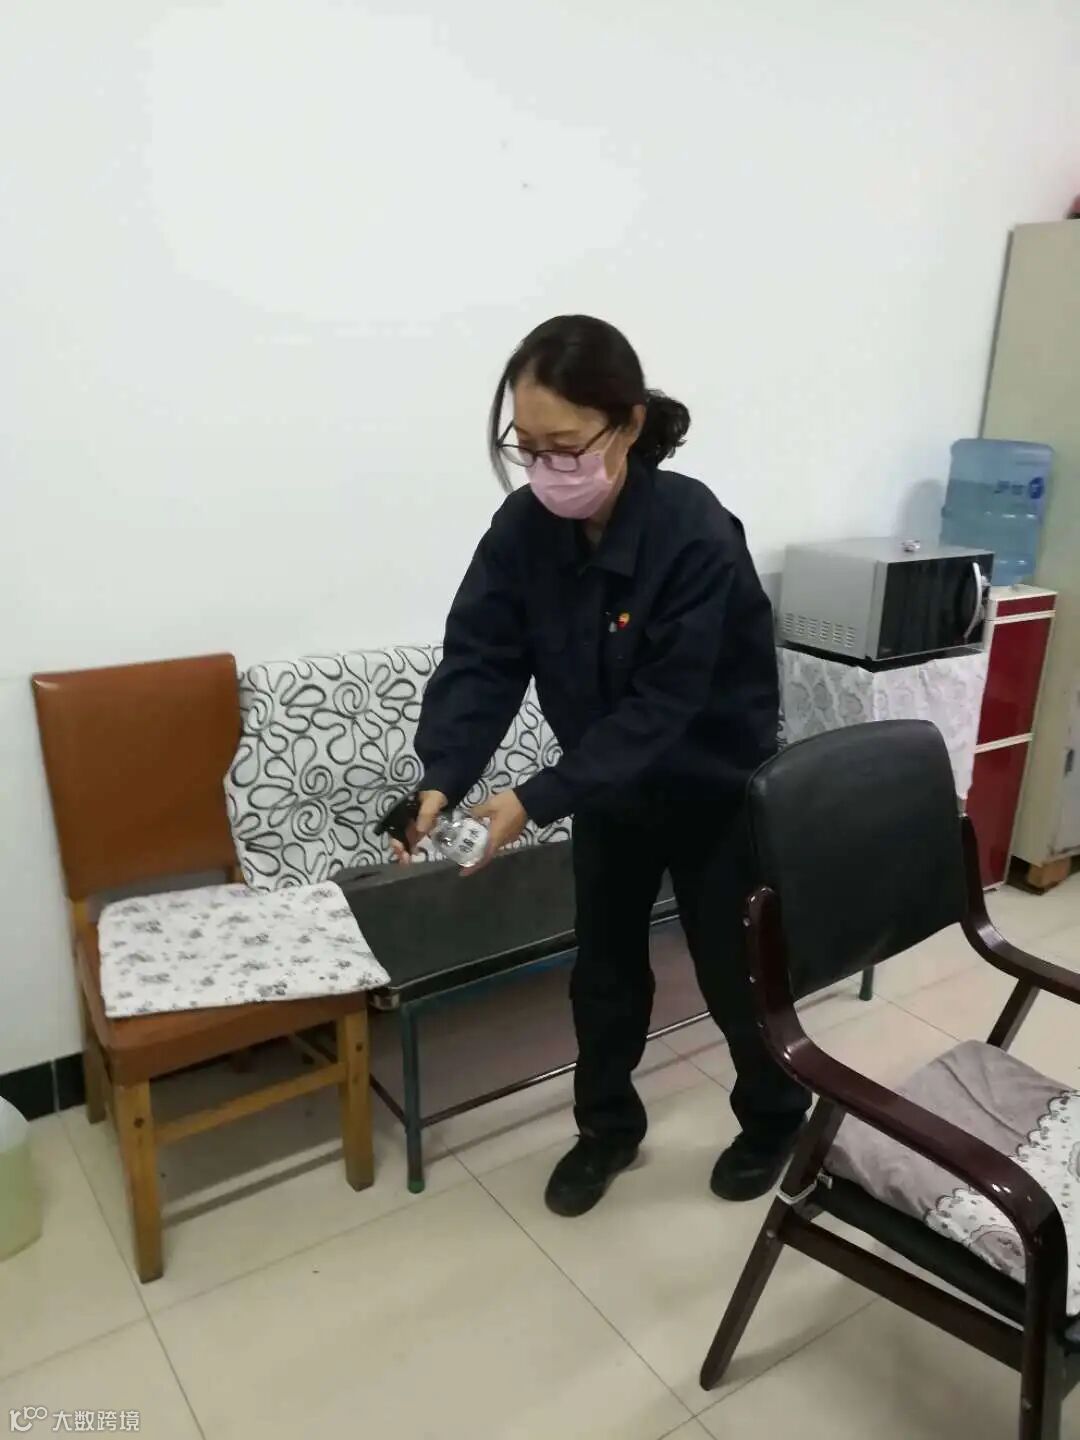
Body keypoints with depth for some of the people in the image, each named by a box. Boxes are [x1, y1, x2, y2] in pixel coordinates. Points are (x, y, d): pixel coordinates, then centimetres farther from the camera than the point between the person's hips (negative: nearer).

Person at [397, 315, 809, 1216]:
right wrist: (441, 781, -31)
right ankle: (608, 1127, 40)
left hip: (716, 789, -4)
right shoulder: (525, 527, -14)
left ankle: (776, 1119, 41)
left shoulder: (697, 538, -30)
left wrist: (537, 800, -33)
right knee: (604, 965, 15)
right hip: (611, 790, 5)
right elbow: (479, 660, -16)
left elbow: (660, 708, -30)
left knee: (734, 971, 13)